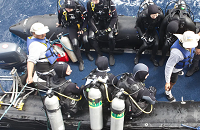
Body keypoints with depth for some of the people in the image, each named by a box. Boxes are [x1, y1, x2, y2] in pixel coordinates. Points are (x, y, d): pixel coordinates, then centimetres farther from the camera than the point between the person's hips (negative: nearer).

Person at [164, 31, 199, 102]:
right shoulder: (177, 52, -49)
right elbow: (169, 66, -41)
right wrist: (167, 82, -38)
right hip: (174, 68, -6)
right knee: (173, 82, 20)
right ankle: (168, 92, 50)